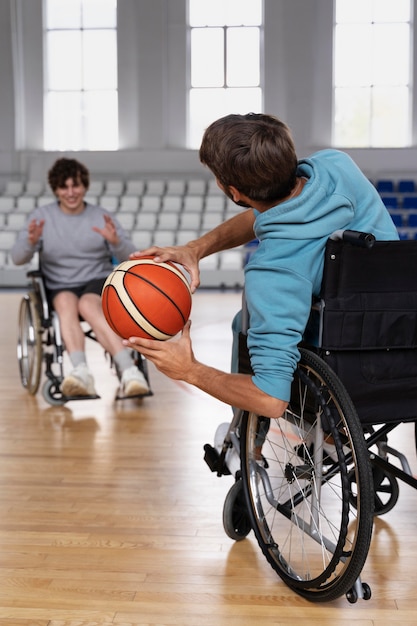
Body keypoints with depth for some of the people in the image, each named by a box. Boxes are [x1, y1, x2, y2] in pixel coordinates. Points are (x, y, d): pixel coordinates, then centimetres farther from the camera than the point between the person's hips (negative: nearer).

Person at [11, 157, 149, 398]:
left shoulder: (102, 217, 8)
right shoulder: (42, 216, 8)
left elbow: (130, 257, 0)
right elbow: (17, 258, -3)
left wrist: (116, 241, -23)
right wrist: (31, 242, -26)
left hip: (99, 281, -1)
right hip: (59, 287, 1)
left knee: (88, 304, -35)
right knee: (66, 303, -35)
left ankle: (129, 372, -47)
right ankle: (81, 371, -54)